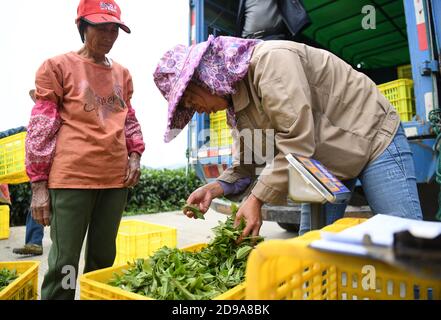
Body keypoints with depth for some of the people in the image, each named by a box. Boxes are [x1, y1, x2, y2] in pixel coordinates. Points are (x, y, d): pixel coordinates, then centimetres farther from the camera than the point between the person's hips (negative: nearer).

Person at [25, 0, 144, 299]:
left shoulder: (122, 72, 16)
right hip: (72, 177, -4)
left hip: (116, 177, 5)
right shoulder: (58, 66, 3)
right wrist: (38, 184, -3)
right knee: (64, 262, 0)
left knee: (103, 258, 12)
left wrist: (135, 154, 8)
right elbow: (41, 128, 1)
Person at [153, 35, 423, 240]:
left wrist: (256, 199, -26)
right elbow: (246, 167, 5)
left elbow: (298, 142, -32)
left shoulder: (271, 60, -26)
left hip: (373, 138, -7)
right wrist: (214, 189, -13)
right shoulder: (236, 105, 2)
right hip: (324, 164, 8)